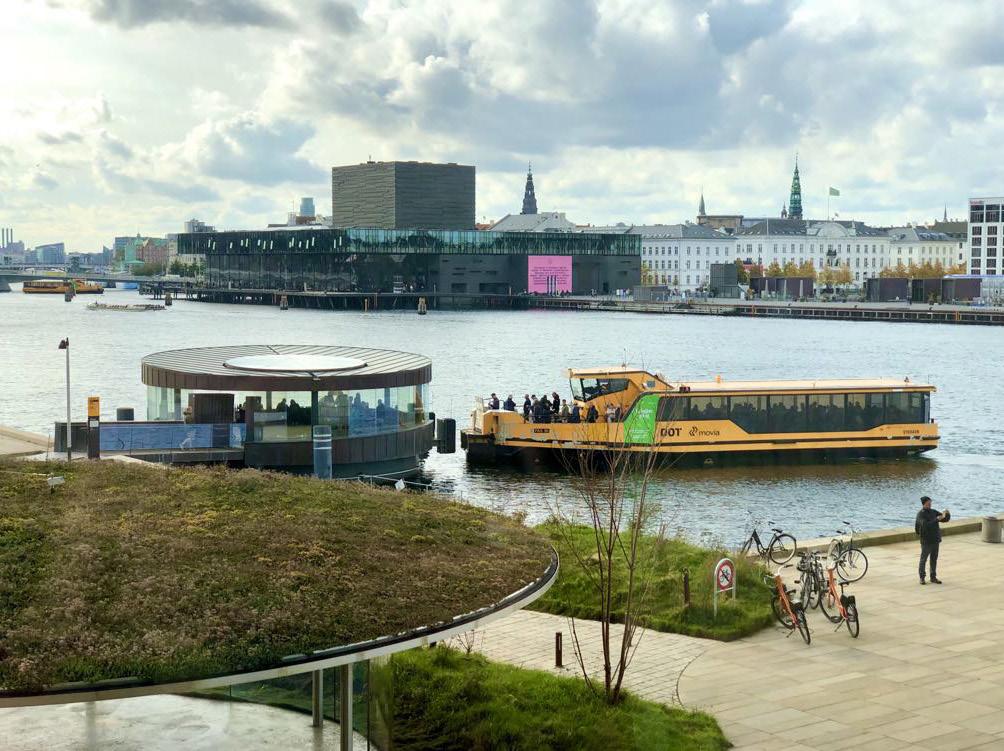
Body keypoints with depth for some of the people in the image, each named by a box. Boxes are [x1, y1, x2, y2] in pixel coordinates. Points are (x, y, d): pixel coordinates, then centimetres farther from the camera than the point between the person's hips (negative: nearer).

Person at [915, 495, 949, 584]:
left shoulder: (933, 512, 7)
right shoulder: (920, 514, -12)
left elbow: (945, 518, 4)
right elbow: (926, 525, -28)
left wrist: (946, 514, -18)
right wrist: (937, 519, -33)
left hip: (936, 540, 6)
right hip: (926, 541, -6)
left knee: (934, 559, 10)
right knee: (923, 559, 3)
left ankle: (933, 577, 16)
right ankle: (922, 578, 11)